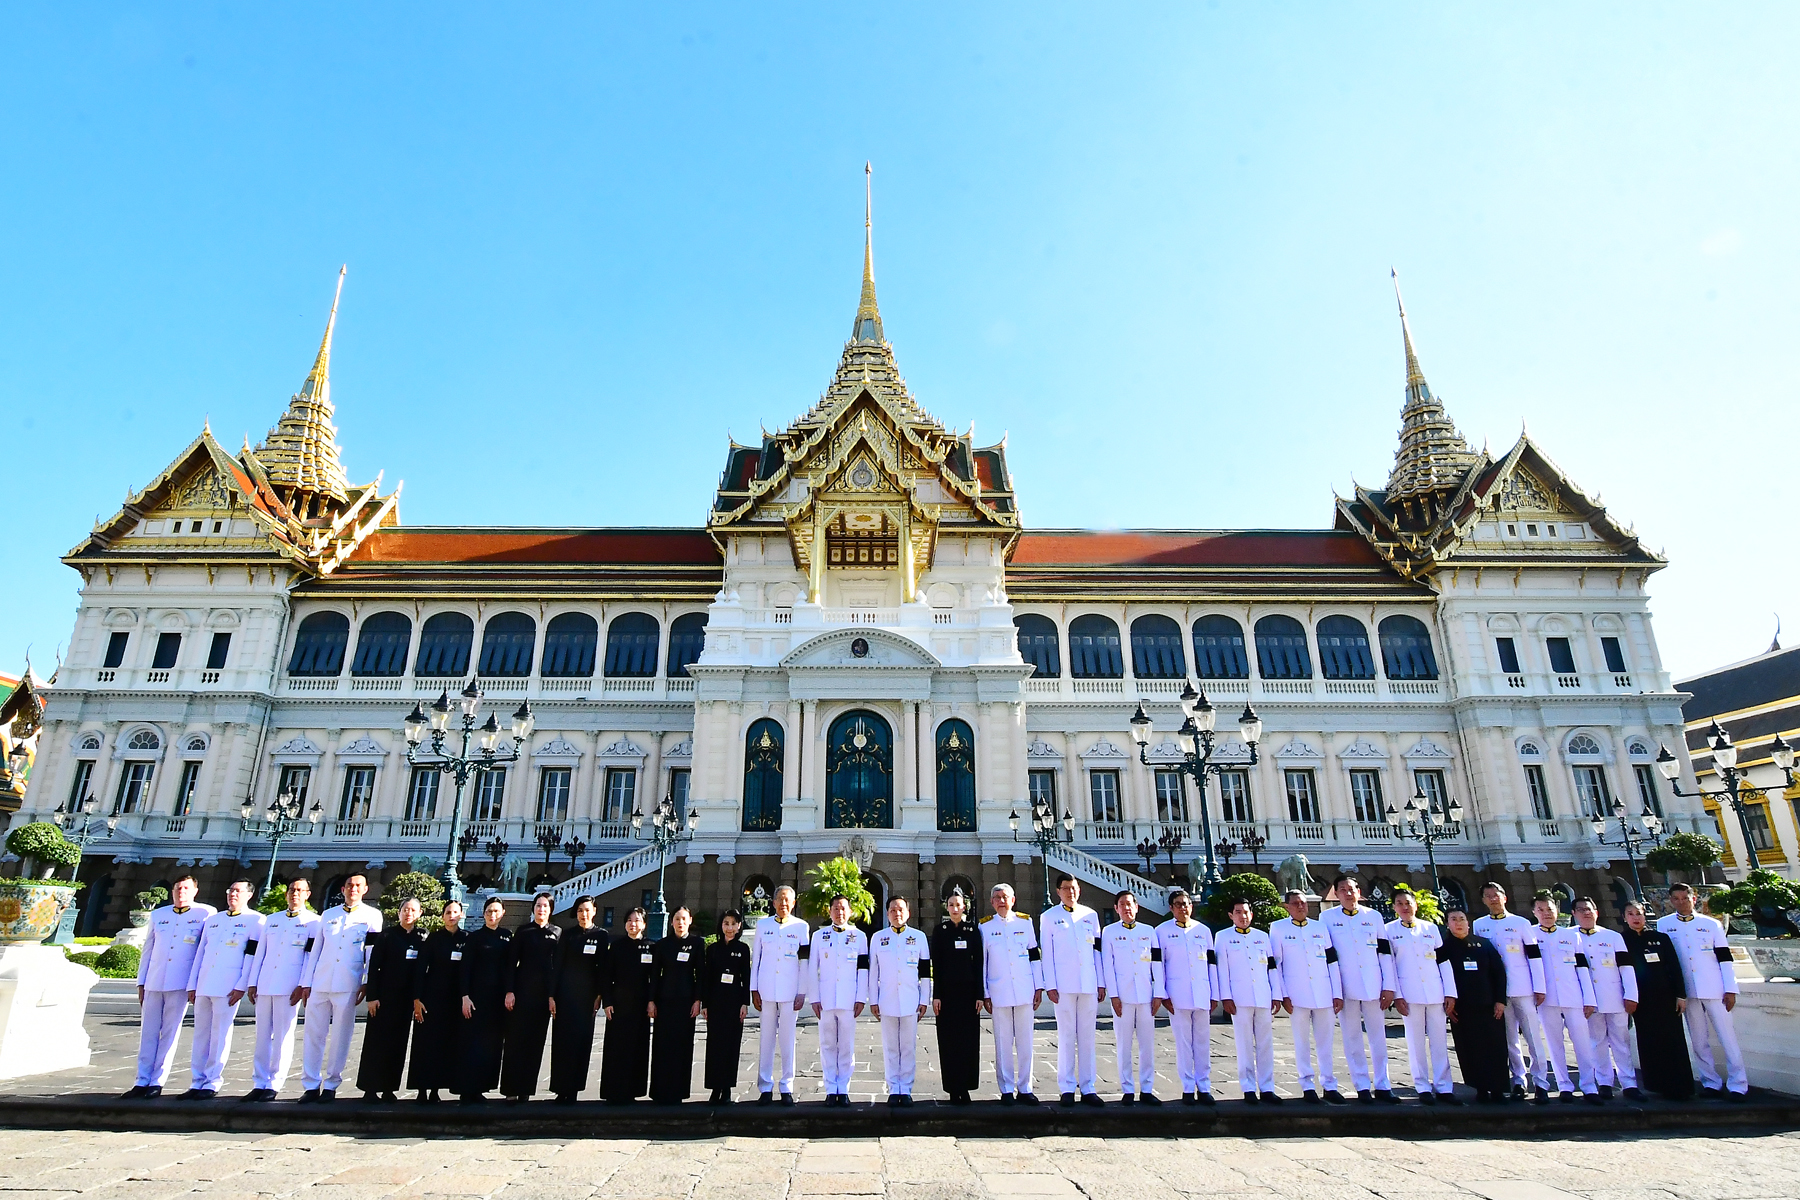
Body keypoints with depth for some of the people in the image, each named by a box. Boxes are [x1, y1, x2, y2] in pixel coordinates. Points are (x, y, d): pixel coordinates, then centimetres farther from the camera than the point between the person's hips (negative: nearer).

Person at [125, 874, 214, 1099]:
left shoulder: (206, 914, 1)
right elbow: (147, 950, 18)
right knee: (148, 1032, 6)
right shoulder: (158, 915, 14)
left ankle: (157, 1082, 7)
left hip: (181, 984, -4)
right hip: (154, 983, 4)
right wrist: (141, 982, 13)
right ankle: (142, 1081, 12)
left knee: (170, 1033, 0)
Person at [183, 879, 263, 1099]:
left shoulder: (255, 920, 0)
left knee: (219, 1035, -2)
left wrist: (241, 986, -12)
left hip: (228, 987, -6)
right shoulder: (212, 919, 18)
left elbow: (252, 956, -6)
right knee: (200, 1034, 8)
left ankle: (212, 1084, 6)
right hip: (203, 986, 6)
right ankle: (198, 1082, 17)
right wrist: (192, 985, 11)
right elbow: (200, 953, 18)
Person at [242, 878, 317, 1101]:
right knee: (262, 1035, 7)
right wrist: (252, 983, 8)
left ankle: (274, 1085, 5)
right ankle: (259, 1083, 15)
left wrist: (303, 985, -11)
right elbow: (260, 953, 16)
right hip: (265, 986, 5)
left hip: (289, 987, -5)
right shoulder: (271, 920, 17)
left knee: (283, 1036, -2)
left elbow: (311, 956, -3)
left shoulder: (312, 921, 2)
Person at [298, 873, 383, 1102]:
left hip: (348, 985, -3)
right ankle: (311, 1085, 13)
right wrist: (306, 982, 9)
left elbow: (374, 952, 1)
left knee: (340, 1037, 1)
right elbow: (315, 951, 15)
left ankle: (330, 1086, 11)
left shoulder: (372, 915, 4)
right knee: (313, 1034, 3)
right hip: (320, 983, 3)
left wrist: (367, 983, -4)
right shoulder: (327, 915, 14)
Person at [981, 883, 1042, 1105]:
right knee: (1003, 1043, 3)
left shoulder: (1025, 923, 7)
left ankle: (1025, 1089, 14)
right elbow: (981, 962, 5)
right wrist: (984, 994, 3)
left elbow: (1035, 956, 9)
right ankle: (1007, 1090, 13)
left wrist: (1039, 987, 5)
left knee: (1026, 1042, 4)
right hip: (999, 993, -1)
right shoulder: (985, 927, 4)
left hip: (1025, 991, 1)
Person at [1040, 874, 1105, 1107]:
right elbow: (1046, 953, 1)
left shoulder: (1091, 915, 12)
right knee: (1066, 1036, 0)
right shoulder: (1049, 917, 4)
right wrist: (1050, 985, -5)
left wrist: (1101, 983, 8)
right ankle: (1067, 1089, 9)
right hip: (1063, 985, -2)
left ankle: (1088, 1088, 13)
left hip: (1089, 985, 3)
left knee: (1087, 1036, 5)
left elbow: (1097, 950, 13)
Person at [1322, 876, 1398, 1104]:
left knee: (1378, 1036, 6)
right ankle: (1363, 1087, 11)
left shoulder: (1373, 916, 7)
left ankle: (1382, 1085, 16)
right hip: (1345, 987, -1)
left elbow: (1385, 952, 6)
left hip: (1373, 986, 2)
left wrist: (1389, 987, 2)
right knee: (1352, 1037, 3)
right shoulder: (1327, 917, 2)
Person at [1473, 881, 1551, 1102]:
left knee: (1533, 1036, -2)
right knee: (1509, 1039, 6)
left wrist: (1539, 988, -4)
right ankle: (1519, 1081, 15)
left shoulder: (1521, 923, 2)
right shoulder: (1478, 925, 8)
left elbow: (1534, 956, 0)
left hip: (1522, 988, -2)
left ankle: (1540, 1084, 5)